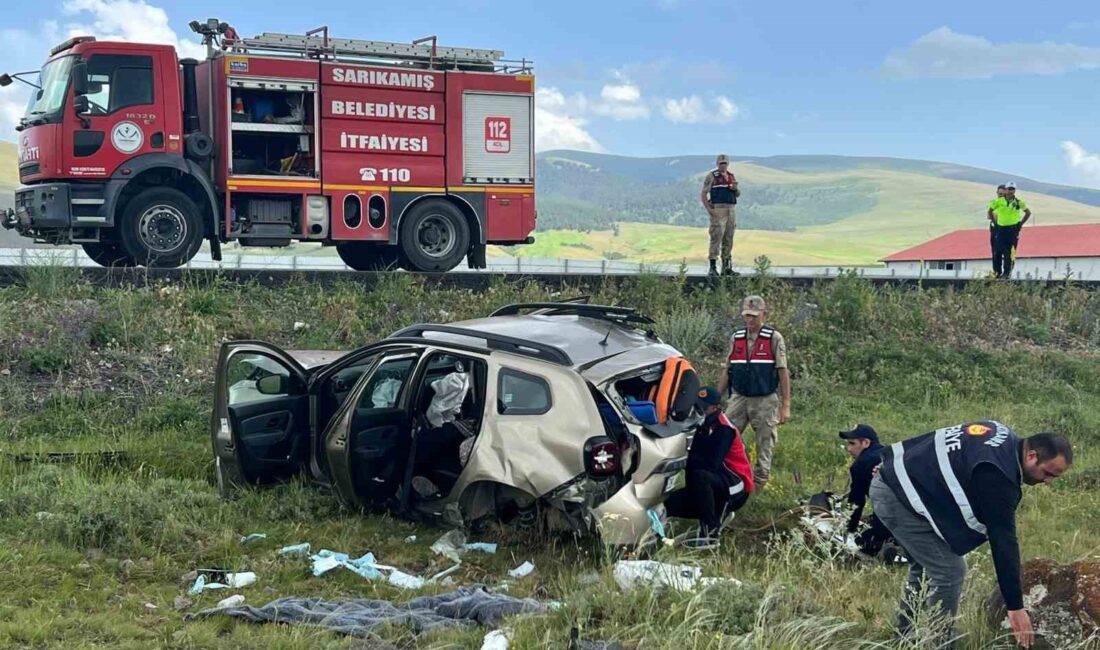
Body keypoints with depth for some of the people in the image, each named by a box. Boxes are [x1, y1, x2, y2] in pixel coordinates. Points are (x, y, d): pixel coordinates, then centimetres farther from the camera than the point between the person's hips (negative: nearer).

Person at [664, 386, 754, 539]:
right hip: (717, 482, 8)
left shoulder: (724, 429, -19)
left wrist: (688, 459, -19)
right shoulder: (703, 426, 7)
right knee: (671, 504, -5)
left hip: (735, 487, -8)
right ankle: (718, 513, 10)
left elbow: (711, 464, -28)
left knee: (699, 476, -38)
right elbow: (697, 460, 6)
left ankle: (710, 530, -26)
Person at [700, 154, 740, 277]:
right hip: (717, 210, -6)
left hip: (730, 210, 6)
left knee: (728, 239, 9)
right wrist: (709, 210, -15)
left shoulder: (731, 176, 17)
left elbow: (738, 194, 24)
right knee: (716, 237, -11)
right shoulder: (712, 176, -1)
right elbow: (703, 194, -5)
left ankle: (726, 267, 17)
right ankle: (713, 267, -11)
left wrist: (735, 189, 0)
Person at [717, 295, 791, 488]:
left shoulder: (774, 339, -3)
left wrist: (785, 406, -8)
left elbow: (783, 373, -4)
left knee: (764, 447, 4)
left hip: (765, 401, -3)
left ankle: (758, 487, 12)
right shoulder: (736, 338, 8)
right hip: (739, 399, 3)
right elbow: (727, 372, 14)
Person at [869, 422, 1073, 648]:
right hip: (899, 495, -11)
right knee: (949, 572, -8)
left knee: (924, 567, 21)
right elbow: (1003, 541, -21)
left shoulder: (1006, 439, 7)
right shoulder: (998, 475, -23)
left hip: (890, 480, 11)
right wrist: (1015, 607, -16)